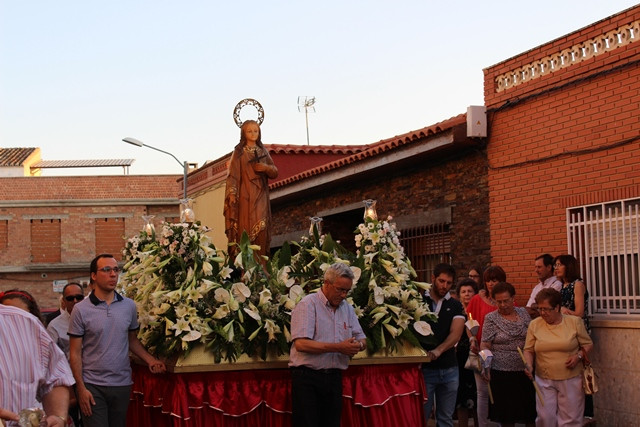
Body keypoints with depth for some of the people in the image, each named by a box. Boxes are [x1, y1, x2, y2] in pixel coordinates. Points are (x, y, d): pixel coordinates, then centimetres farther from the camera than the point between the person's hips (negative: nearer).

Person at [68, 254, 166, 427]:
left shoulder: (129, 306, 5)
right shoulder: (81, 309, -4)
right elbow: (75, 353, -3)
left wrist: (150, 360, -2)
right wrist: (81, 388, -9)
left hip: (122, 384, 3)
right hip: (93, 386, -3)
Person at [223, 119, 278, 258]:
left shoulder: (263, 151, 13)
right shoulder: (239, 152, 2)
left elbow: (275, 172, 14)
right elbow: (233, 174, -5)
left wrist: (266, 168, -8)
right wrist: (232, 193, -15)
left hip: (261, 195, 3)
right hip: (245, 194, -3)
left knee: (261, 226, -4)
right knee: (246, 226, -8)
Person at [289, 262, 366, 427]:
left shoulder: (347, 308, 14)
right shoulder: (307, 305, -8)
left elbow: (362, 339, 17)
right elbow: (301, 344, -18)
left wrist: (358, 345, -10)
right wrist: (338, 347, -21)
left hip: (334, 377, 6)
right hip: (307, 378, -6)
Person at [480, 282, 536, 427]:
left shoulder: (523, 313, 9)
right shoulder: (491, 318, 0)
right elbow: (485, 345, -5)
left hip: (526, 371, 3)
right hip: (502, 373, -3)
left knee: (531, 415, 4)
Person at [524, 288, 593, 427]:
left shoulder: (574, 322, -2)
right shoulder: (534, 324, 3)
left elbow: (588, 344, 6)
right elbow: (529, 349, 7)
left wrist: (578, 356, -12)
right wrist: (528, 365, -11)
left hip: (571, 379, -1)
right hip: (544, 380, 1)